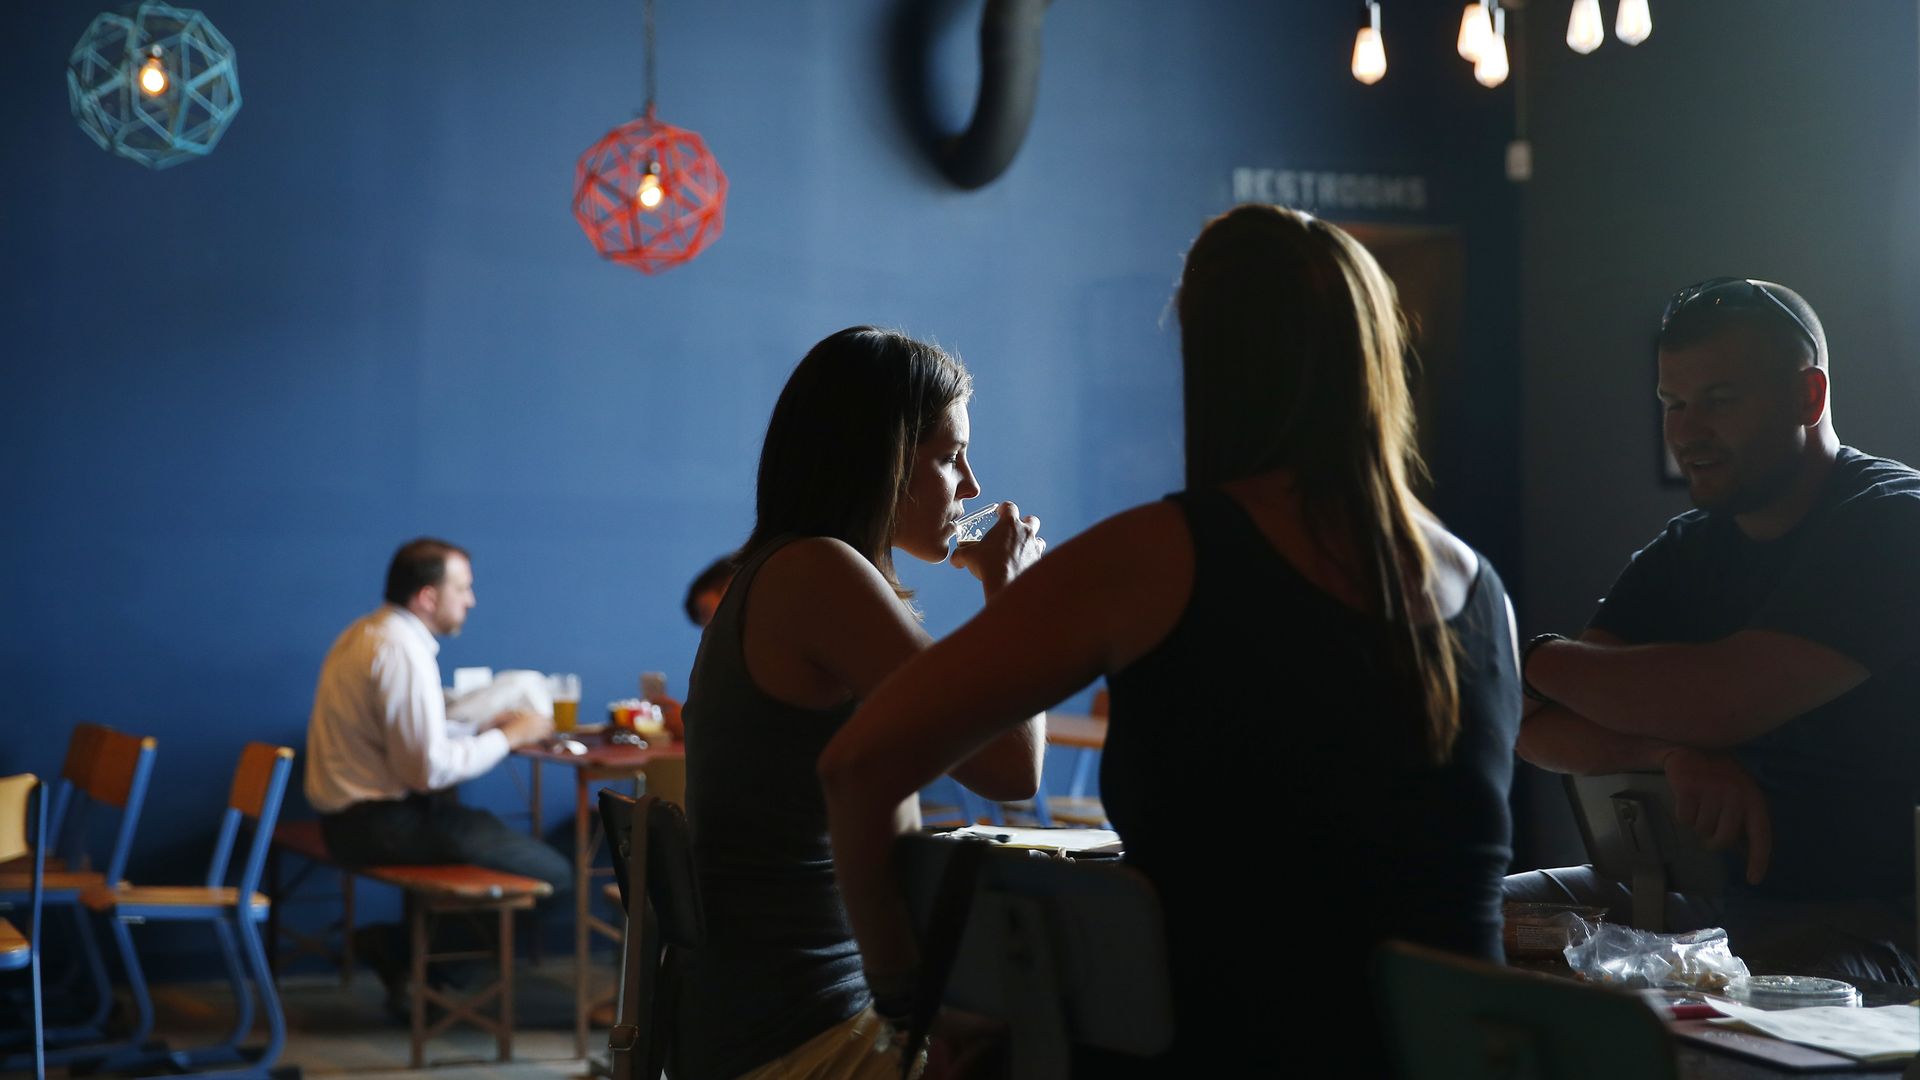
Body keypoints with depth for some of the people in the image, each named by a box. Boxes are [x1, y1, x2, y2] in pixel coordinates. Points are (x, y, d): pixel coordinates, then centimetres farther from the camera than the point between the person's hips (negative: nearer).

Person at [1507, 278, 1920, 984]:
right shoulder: (1683, 553, 10)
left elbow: (1720, 703, -24)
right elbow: (1539, 726, 0)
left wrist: (1538, 657, -7)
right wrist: (1672, 750, -22)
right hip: (1718, 896, 8)